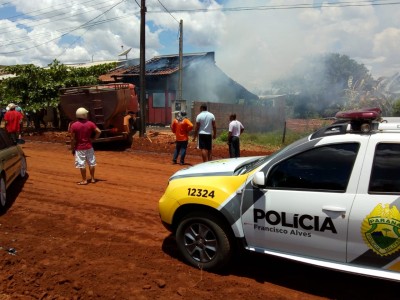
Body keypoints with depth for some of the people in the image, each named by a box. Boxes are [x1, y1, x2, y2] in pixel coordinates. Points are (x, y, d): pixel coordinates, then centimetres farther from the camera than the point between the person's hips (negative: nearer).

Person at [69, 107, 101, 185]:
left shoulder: (74, 125, -10)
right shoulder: (90, 123, -4)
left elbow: (72, 139, -9)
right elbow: (99, 132, -8)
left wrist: (72, 149, -1)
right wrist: (93, 139, 2)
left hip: (79, 148, -2)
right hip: (89, 147, 3)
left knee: (81, 164, 6)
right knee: (91, 163, 14)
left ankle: (84, 180, 12)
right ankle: (92, 178, 21)